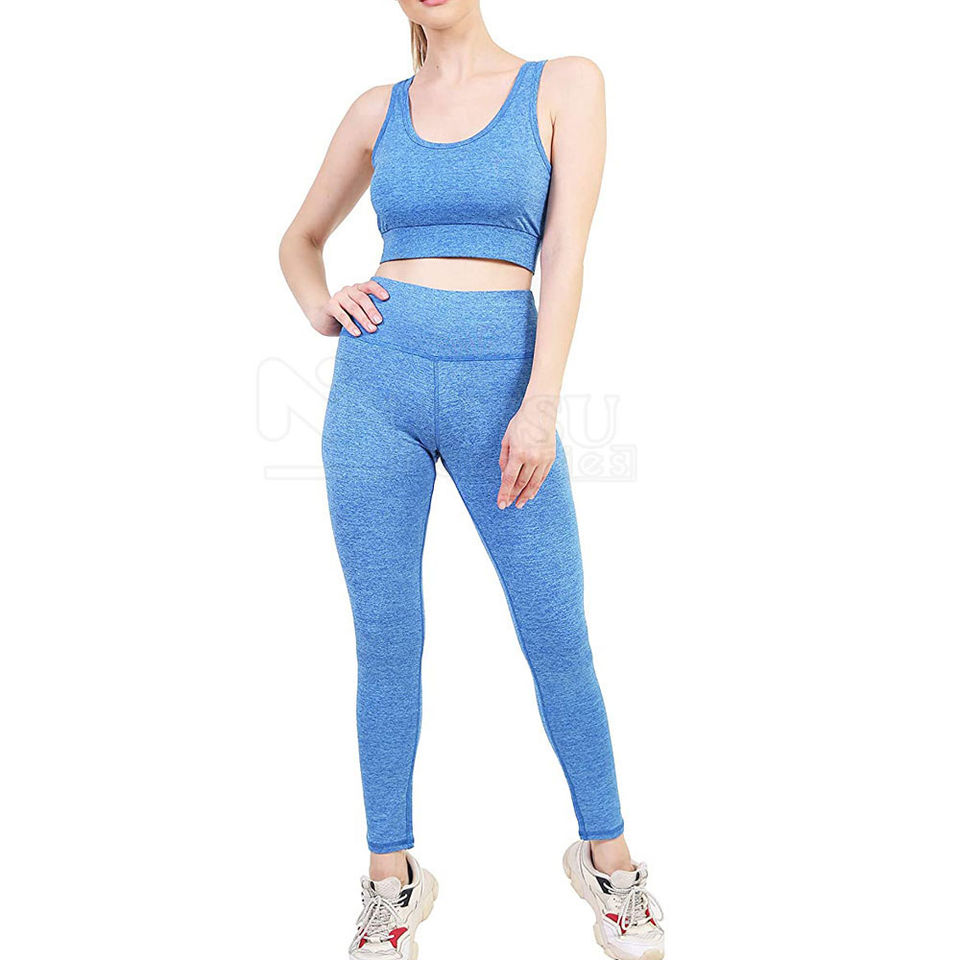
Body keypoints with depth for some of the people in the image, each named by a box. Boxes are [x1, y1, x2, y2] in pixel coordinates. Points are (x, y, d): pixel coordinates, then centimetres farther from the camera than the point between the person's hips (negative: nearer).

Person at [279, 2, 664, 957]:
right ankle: (392, 877, 25)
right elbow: (300, 239, 24)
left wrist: (541, 403, -13)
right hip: (376, 383, 3)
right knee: (386, 641, 7)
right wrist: (321, 310, 2)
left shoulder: (566, 84, 6)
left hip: (500, 386, -2)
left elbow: (564, 253, -4)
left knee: (558, 636, 4)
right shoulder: (377, 111, 13)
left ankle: (608, 859, 27)